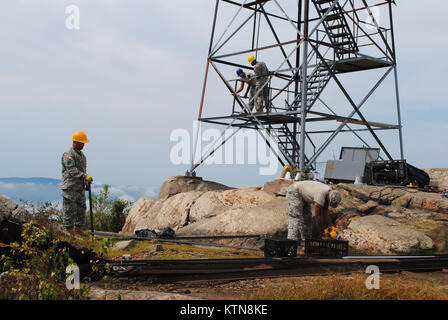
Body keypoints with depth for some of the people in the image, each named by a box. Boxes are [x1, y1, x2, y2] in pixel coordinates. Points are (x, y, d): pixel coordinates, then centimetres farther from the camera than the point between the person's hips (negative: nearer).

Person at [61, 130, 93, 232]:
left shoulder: (82, 154, 19)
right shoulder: (68, 155, -11)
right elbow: (72, 170, -22)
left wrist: (86, 181, 17)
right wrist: (84, 176, -31)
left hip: (80, 188, 9)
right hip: (70, 189, -9)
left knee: (81, 211, 10)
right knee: (70, 212, -6)